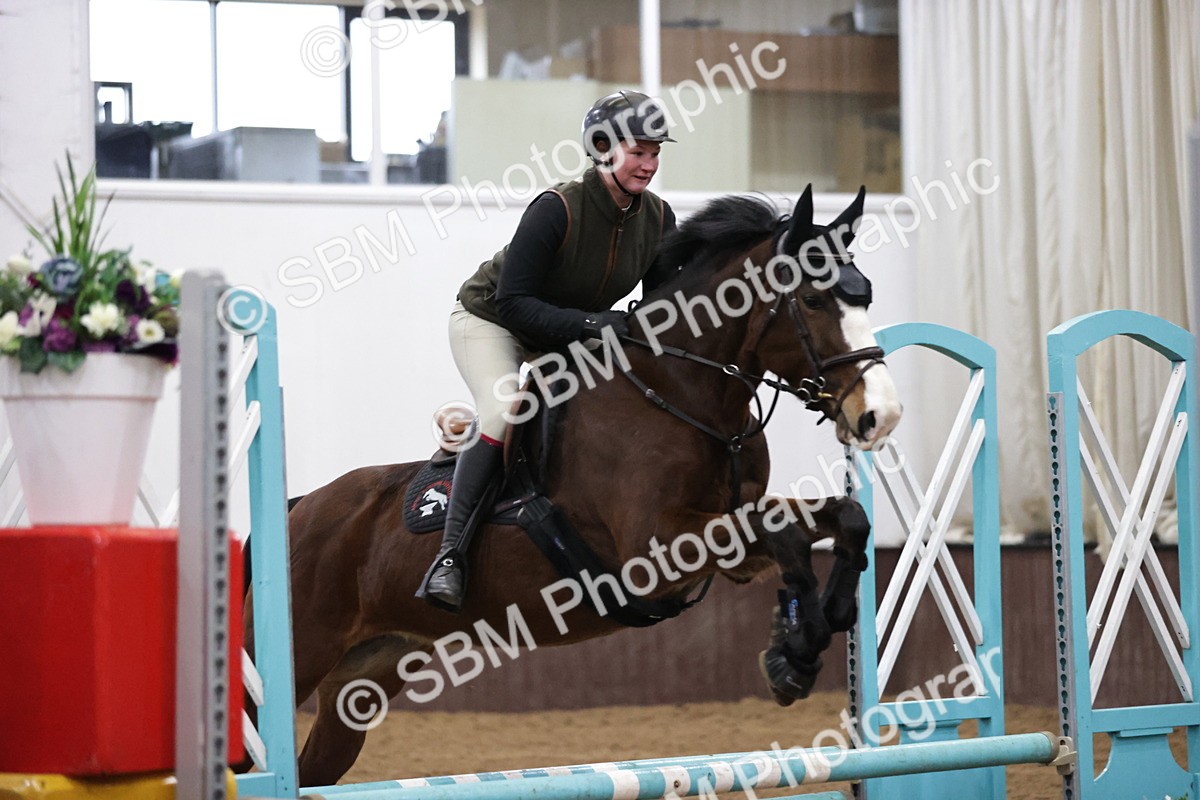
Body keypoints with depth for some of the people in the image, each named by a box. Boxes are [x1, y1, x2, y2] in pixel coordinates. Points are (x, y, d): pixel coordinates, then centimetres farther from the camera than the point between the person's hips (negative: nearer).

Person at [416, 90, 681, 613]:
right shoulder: (557, 208, -30)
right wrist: (589, 324, -41)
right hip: (489, 322, -7)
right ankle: (450, 555, -31)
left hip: (571, 336, 7)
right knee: (503, 411, -31)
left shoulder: (658, 219, -12)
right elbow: (512, 301, -30)